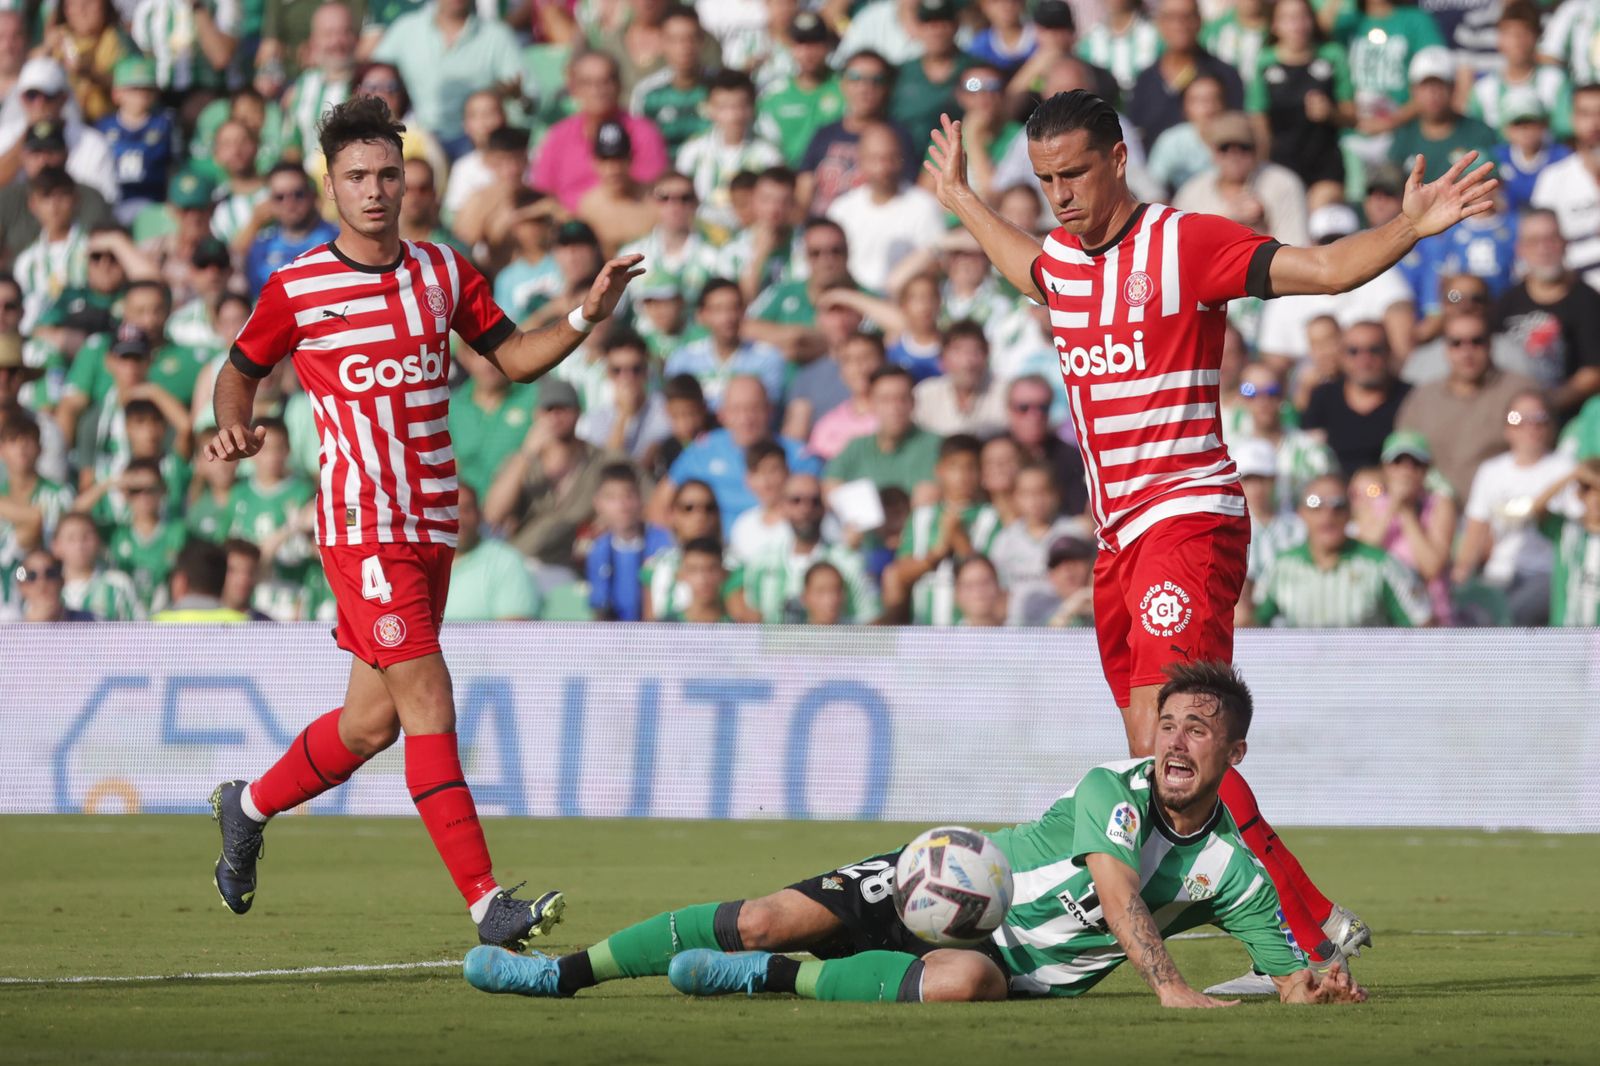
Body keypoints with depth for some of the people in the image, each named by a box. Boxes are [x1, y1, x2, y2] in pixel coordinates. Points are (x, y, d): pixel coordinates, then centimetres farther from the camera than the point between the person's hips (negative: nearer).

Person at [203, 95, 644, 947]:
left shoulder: (442, 272, 7)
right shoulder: (296, 289, -5)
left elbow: (514, 357, 14)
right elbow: (240, 370, 10)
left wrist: (585, 317, -2)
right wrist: (234, 426, -10)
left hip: (433, 525, 6)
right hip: (362, 528, -6)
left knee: (374, 720, 13)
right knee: (428, 703, -15)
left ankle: (249, 807, 39)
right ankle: (485, 902, -18)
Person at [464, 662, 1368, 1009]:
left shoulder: (1234, 873, -3)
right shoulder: (1115, 789, -10)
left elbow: (1290, 977, 0)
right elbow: (1116, 892, -26)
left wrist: (1318, 984, -25)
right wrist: (1171, 986, -40)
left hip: (1017, 968, 0)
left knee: (968, 980, -39)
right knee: (772, 917, -18)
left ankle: (774, 977, -21)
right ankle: (564, 973, -6)